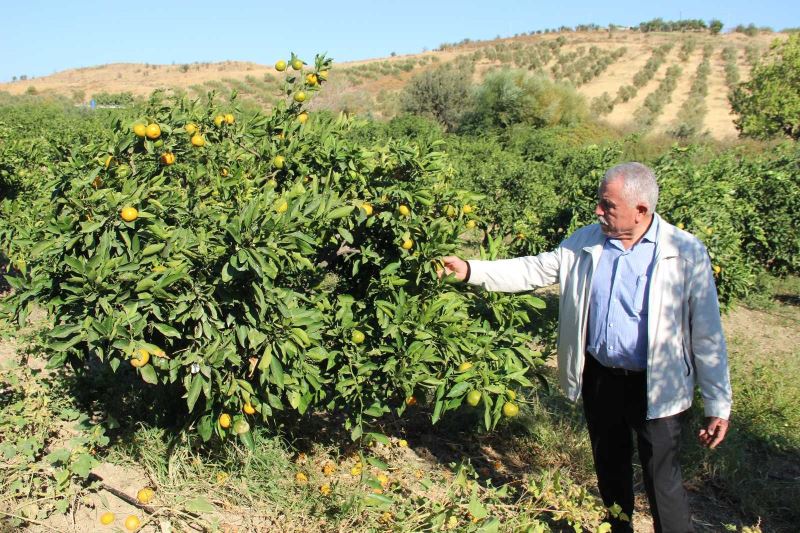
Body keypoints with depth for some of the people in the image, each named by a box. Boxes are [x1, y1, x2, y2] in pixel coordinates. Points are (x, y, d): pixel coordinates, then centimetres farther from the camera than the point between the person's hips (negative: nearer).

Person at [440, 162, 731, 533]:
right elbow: (535, 270, 3)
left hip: (655, 386, -4)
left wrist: (718, 405, -7)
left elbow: (707, 334, -10)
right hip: (599, 377, 5)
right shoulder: (587, 243, -2)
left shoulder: (686, 253, -13)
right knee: (609, 467, 21)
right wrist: (470, 271, -6)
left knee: (662, 480, 2)